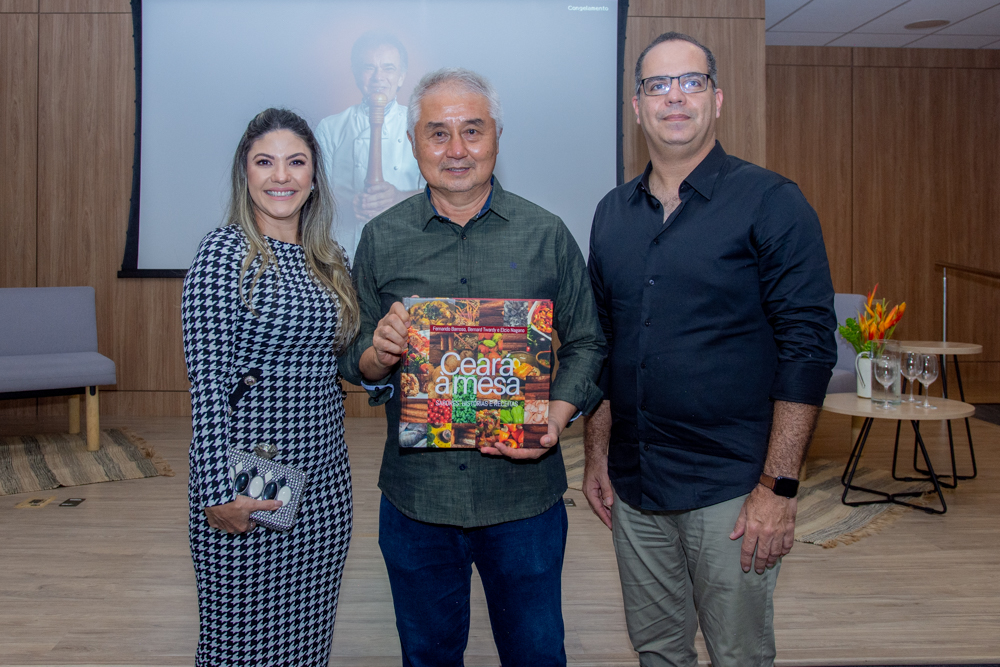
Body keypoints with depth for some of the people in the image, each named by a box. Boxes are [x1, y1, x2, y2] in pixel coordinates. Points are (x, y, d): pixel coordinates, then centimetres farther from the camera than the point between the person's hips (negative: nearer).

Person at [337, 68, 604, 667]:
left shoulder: (547, 235, -1)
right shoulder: (381, 239, 2)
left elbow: (586, 343, 2)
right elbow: (353, 359, 7)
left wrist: (557, 414, -15)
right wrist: (377, 355, -16)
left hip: (525, 493, -1)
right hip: (414, 494, 1)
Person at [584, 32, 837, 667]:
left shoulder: (771, 202, -7)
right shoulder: (613, 213, 8)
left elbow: (808, 346, -11)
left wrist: (778, 486, -15)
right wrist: (596, 457, 10)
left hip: (731, 490, -4)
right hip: (633, 486, 5)